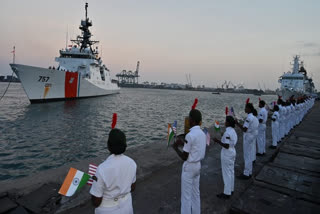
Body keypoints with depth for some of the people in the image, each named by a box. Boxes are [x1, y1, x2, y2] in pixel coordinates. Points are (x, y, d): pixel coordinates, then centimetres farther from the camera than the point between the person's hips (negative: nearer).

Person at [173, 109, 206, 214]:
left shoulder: (190, 135, -25)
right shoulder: (202, 133, 2)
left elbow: (184, 157, -20)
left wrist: (175, 147, -6)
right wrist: (184, 143, 8)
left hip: (189, 167, -8)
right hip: (198, 165, 9)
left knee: (186, 195, 6)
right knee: (195, 192, 21)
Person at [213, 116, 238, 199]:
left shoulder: (227, 133, -25)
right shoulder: (233, 131, 5)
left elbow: (226, 146, -26)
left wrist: (218, 141, -20)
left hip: (227, 155, -9)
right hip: (232, 153, 9)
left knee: (226, 173, 2)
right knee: (231, 172, 19)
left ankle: (227, 193, 13)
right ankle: (231, 189, 33)